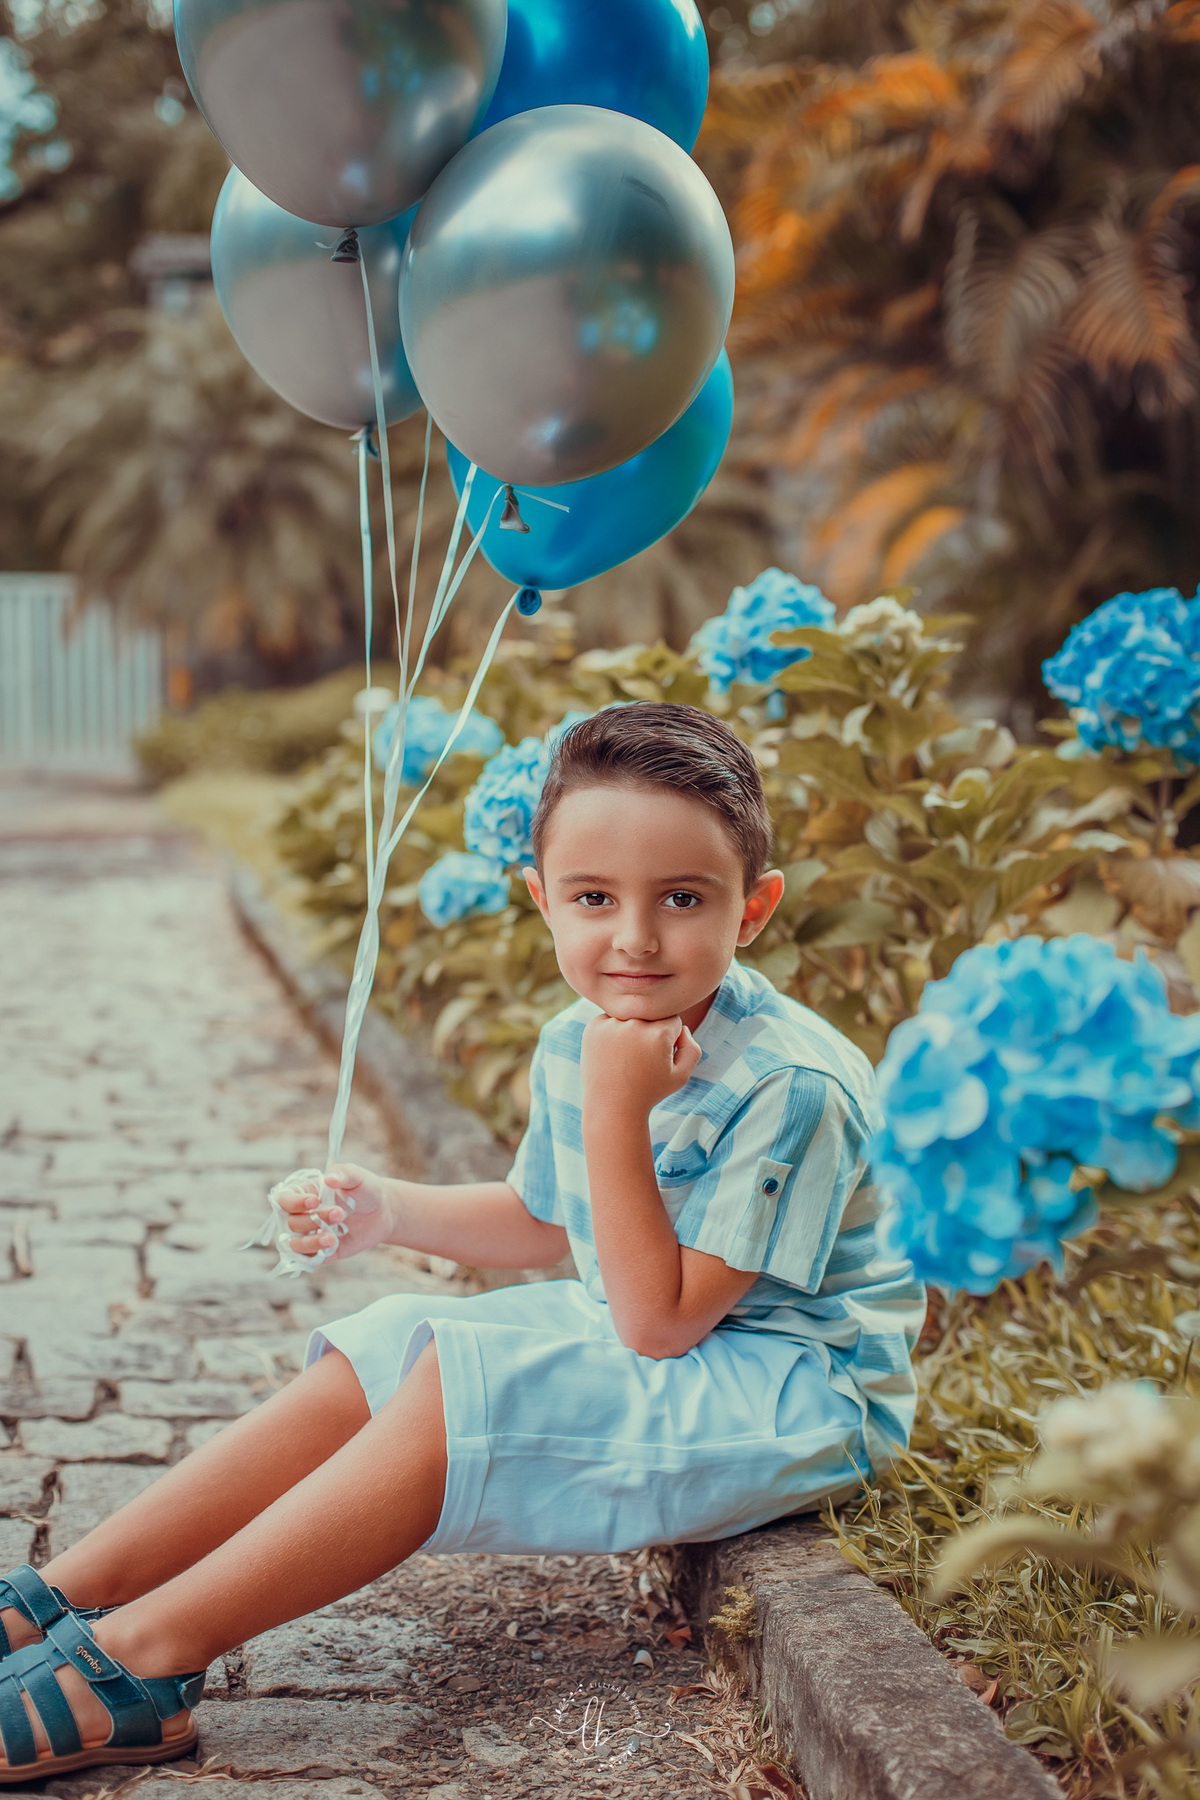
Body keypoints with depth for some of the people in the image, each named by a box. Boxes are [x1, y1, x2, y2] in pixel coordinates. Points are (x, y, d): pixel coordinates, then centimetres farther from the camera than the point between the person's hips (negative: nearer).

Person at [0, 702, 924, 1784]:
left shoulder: (789, 1086, -26)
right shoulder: (578, 1044, 0)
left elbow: (658, 1320, -26)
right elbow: (545, 1222, 20)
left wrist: (616, 1118, -32)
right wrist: (393, 1212, 5)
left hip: (791, 1398, -9)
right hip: (658, 1336, 9)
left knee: (459, 1388, -25)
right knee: (380, 1349, -4)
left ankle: (145, 1657, -22)